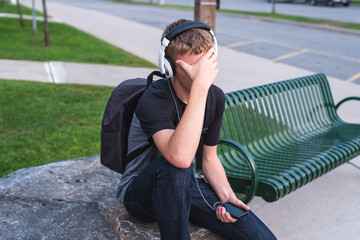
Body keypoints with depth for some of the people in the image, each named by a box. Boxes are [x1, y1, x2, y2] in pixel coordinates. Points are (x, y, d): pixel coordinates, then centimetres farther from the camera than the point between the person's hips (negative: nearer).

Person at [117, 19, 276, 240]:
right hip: (142, 192, -4)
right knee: (175, 165, -41)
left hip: (187, 185, 5)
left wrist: (226, 195, -13)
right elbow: (180, 157, -45)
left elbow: (209, 158, 5)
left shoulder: (216, 97, -5)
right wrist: (200, 86, -42)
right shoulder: (153, 101, -26)